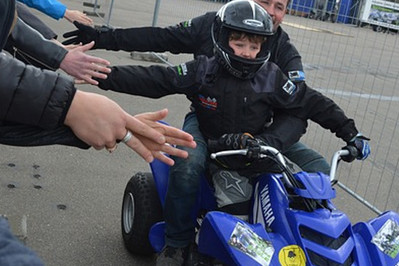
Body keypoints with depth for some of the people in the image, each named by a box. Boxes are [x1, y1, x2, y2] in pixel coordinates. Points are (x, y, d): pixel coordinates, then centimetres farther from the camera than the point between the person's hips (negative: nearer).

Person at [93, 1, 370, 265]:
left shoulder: (272, 78, -10)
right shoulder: (203, 71, -12)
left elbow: (312, 103, -4)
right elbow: (153, 79, -15)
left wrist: (350, 133, -7)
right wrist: (106, 76, -25)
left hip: (253, 144, 2)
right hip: (208, 138, -2)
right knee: (187, 165, -31)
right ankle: (177, 242, -13)